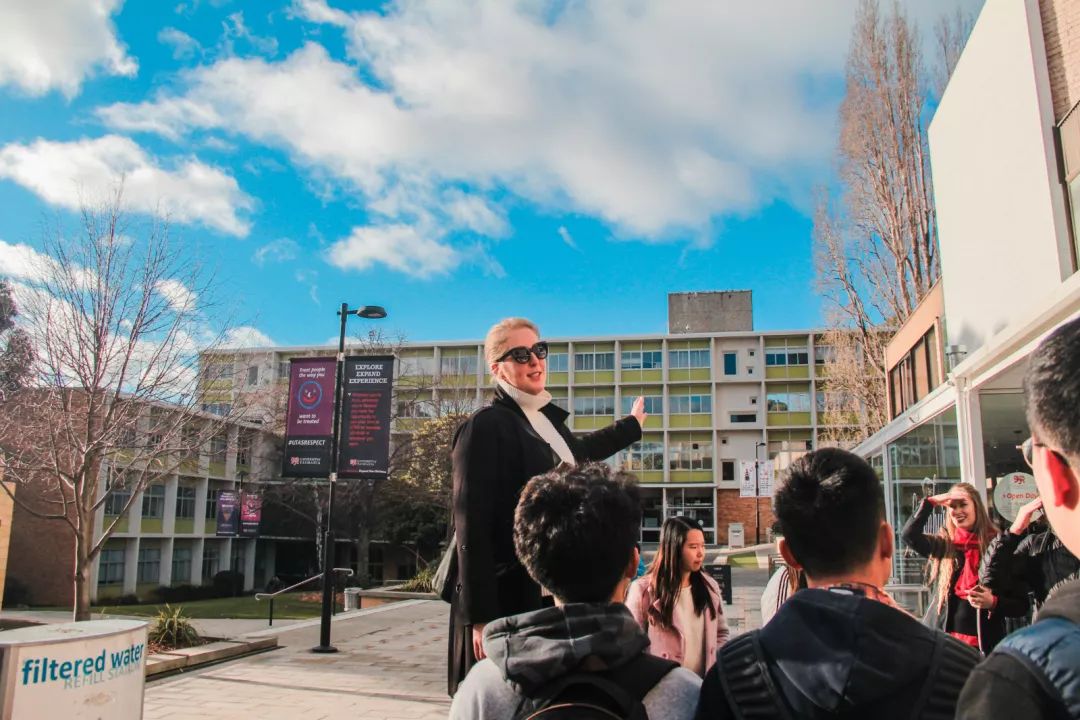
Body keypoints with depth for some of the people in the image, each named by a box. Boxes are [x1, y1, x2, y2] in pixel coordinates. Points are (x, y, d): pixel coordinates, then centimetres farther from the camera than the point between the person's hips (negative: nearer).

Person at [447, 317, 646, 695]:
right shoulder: (485, 426, -13)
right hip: (507, 599, -8)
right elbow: (472, 526, -17)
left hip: (556, 594, 8)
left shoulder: (549, 419, 11)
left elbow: (577, 451, 35)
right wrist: (481, 617, -20)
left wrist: (632, 424, 50)